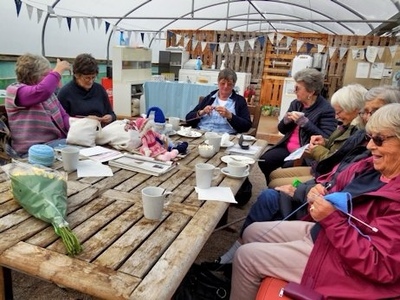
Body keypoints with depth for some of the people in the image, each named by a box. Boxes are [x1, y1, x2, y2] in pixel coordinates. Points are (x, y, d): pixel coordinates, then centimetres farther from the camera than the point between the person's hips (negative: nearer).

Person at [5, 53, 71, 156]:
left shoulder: (47, 91, 17)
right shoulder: (15, 90, -6)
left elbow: (63, 116, 13)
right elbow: (42, 92, -27)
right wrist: (58, 70, -15)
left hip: (57, 142, 8)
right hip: (33, 149, -7)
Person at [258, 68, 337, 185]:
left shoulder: (326, 109, -10)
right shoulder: (296, 103, 9)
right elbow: (282, 129, 17)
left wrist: (304, 122, -21)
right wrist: (286, 120, -7)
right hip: (287, 148, 7)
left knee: (286, 168, -29)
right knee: (264, 161, -14)